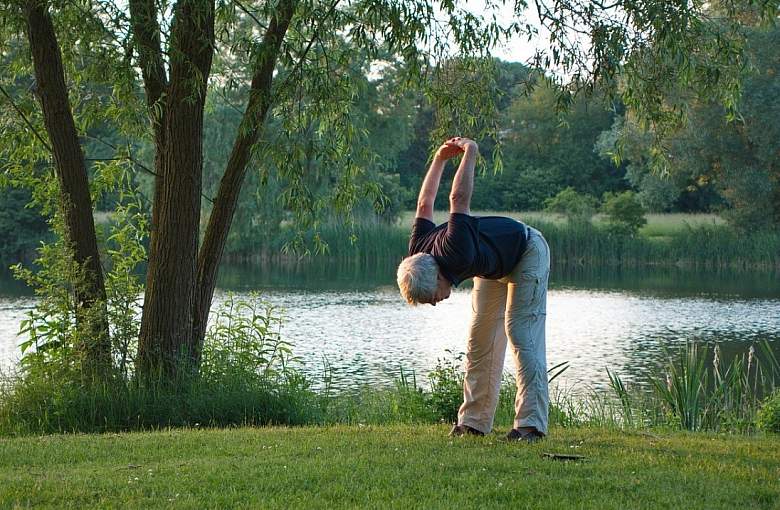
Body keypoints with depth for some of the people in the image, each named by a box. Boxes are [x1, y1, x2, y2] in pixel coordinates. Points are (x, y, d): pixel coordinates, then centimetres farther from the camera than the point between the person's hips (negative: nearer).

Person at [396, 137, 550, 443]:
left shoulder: (455, 253, -43)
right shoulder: (417, 255, -19)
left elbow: (459, 199, -39)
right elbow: (425, 205, -3)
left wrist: (469, 153, -25)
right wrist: (440, 159, 2)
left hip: (527, 253, -8)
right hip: (493, 266, 8)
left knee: (521, 335, -18)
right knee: (480, 340, 3)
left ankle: (531, 423, -23)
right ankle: (474, 421, 5)